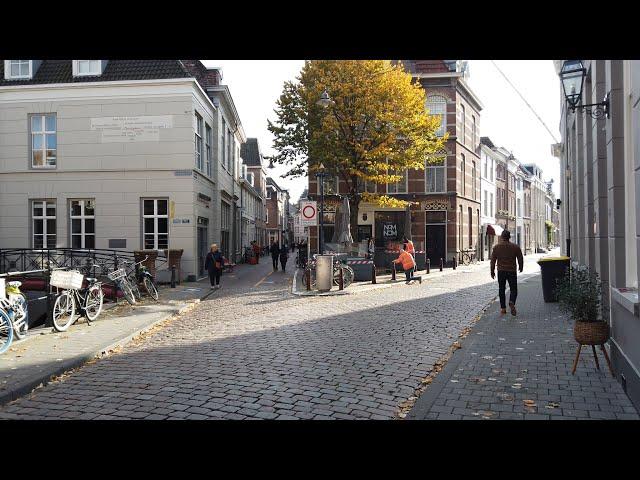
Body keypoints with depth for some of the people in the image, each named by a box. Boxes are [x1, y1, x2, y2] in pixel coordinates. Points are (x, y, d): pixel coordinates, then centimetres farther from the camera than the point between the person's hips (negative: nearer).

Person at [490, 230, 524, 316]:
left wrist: (492, 271, 11)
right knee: (513, 289, 7)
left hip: (501, 271, 1)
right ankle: (512, 302, -20)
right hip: (512, 271, -1)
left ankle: (503, 308, 9)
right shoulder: (515, 247, -2)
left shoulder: (496, 247, -1)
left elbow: (493, 260, 1)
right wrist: (521, 268, 22)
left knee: (501, 290, 10)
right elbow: (520, 259, 4)